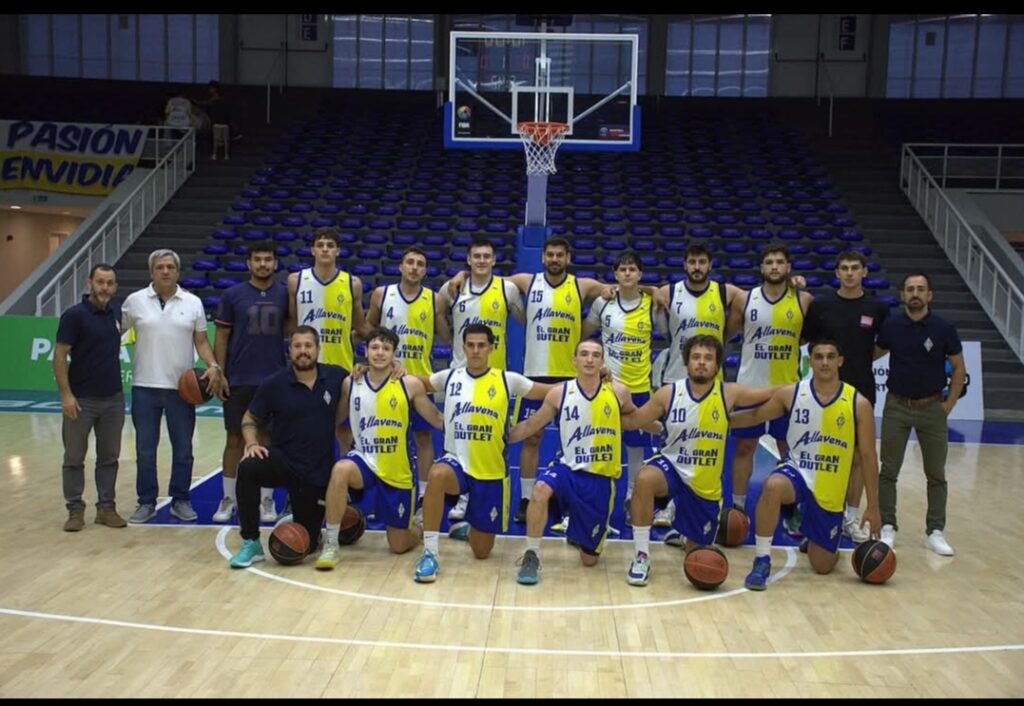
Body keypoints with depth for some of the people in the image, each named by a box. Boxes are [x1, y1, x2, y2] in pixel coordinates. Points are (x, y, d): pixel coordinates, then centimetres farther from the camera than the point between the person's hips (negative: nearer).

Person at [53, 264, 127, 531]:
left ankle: (106, 507, 20)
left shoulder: (116, 311, 5)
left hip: (113, 399, 5)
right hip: (81, 400, -5)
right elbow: (60, 356, -12)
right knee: (74, 458, 5)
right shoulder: (74, 315, -12)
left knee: (109, 457, 11)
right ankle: (75, 509, 16)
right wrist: (66, 394, -17)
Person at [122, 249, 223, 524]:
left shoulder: (193, 302, 4)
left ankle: (180, 500, 19)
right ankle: (147, 502, 18)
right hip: (145, 386, 0)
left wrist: (213, 365, -10)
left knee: (183, 448, 7)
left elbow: (201, 340, 5)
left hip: (182, 387, 1)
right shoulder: (135, 301, 2)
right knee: (145, 448, 6)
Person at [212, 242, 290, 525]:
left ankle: (267, 499, 18)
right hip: (239, 380, -1)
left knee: (268, 438, 8)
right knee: (235, 438, 6)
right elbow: (221, 336, 0)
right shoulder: (233, 295, -1)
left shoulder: (284, 295, 3)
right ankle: (228, 498, 19)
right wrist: (219, 373, -6)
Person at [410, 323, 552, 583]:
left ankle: (467, 528, 46)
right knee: (437, 474, -40)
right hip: (457, 462, 0)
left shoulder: (507, 380, -1)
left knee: (482, 551, 8)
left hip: (491, 471, 0)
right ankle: (430, 553, -27)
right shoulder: (449, 377, 2)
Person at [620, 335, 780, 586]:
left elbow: (773, 393, -5)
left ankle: (683, 534, 53)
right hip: (672, 466, -1)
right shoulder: (668, 393, -9)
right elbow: (632, 421, -3)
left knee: (695, 550, 11)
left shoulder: (729, 393, -9)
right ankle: (641, 556, -20)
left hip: (706, 484, 1)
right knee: (644, 479, -37)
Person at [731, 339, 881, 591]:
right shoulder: (790, 393, -8)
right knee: (773, 486, -38)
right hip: (796, 472, 0)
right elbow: (755, 416, 9)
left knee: (822, 566, 7)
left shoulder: (859, 404, -9)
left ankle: (814, 540, 46)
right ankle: (762, 561, -21)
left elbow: (868, 456, -3)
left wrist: (872, 506, -2)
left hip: (830, 492, 1)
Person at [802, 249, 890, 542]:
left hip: (861, 391, 1)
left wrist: (861, 358, 1)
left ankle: (852, 517, 19)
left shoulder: (878, 308, 0)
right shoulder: (820, 305, -3)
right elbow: (804, 339, 4)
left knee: (858, 456, 7)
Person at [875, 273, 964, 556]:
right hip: (897, 406, 1)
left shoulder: (944, 328, -6)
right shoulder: (890, 325, -3)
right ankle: (887, 527, 16)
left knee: (936, 474, 7)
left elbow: (959, 368, 2)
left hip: (932, 407, 0)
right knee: (888, 471, 4)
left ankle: (935, 532, 18)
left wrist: (950, 403, -2)